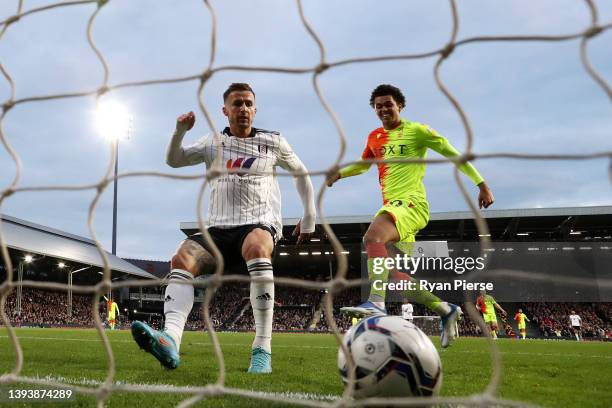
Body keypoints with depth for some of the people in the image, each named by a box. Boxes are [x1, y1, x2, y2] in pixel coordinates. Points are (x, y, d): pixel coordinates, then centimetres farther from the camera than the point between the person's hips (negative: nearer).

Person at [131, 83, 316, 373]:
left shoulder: (273, 142, 9)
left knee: (256, 247, -40)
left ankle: (263, 349, -39)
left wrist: (309, 219, 19)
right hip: (219, 229, 3)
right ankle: (170, 340, -45)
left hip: (260, 224, -3)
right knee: (182, 259, -27)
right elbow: (174, 161, 15)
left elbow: (301, 174, 20)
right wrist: (180, 131, -4)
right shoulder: (213, 143, 15)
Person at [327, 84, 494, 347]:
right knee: (399, 279, 5)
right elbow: (364, 164, 35)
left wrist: (482, 184, -1)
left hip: (412, 202, -7)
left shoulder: (416, 131, 0)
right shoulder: (374, 138, 17)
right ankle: (446, 310, 22)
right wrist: (340, 173, 16)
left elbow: (452, 154, 2)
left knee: (372, 236, -35)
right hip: (391, 207, 7)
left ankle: (377, 304, -40)